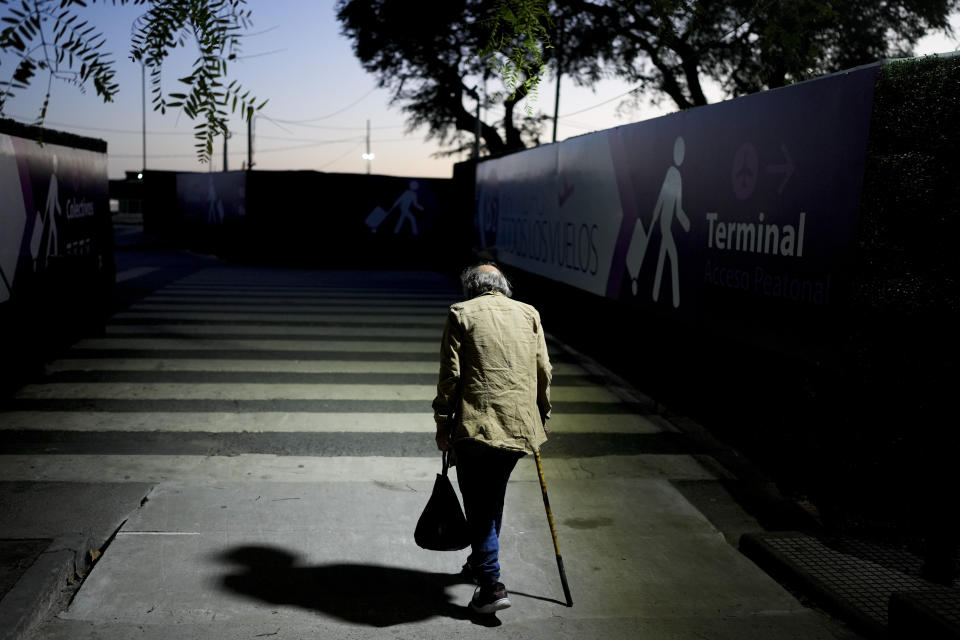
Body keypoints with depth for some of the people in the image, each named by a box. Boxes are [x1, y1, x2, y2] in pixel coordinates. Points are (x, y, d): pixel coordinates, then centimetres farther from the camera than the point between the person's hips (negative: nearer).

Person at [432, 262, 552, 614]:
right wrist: (542, 418, 19)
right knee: (494, 496, 21)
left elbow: (450, 374, -6)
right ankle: (481, 562, 37)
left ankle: (491, 584, 1)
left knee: (478, 503, 4)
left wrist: (443, 423, 2)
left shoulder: (461, 313, 0)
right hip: (521, 424, 5)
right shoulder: (529, 314, 10)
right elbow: (543, 372, 9)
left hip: (475, 425, -4)